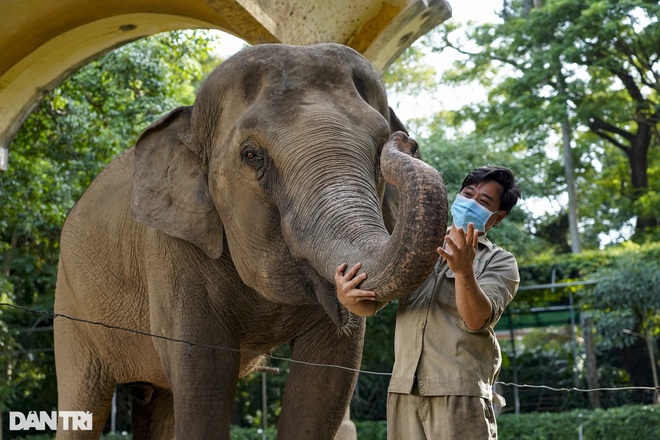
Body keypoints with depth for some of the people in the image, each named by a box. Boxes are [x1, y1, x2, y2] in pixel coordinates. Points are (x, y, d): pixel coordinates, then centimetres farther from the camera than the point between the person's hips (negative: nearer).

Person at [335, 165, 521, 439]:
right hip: (404, 389, 4)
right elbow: (371, 304, 10)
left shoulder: (499, 262, 4)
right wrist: (348, 297, -13)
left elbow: (477, 320, -13)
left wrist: (464, 271, -30)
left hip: (461, 392, -4)